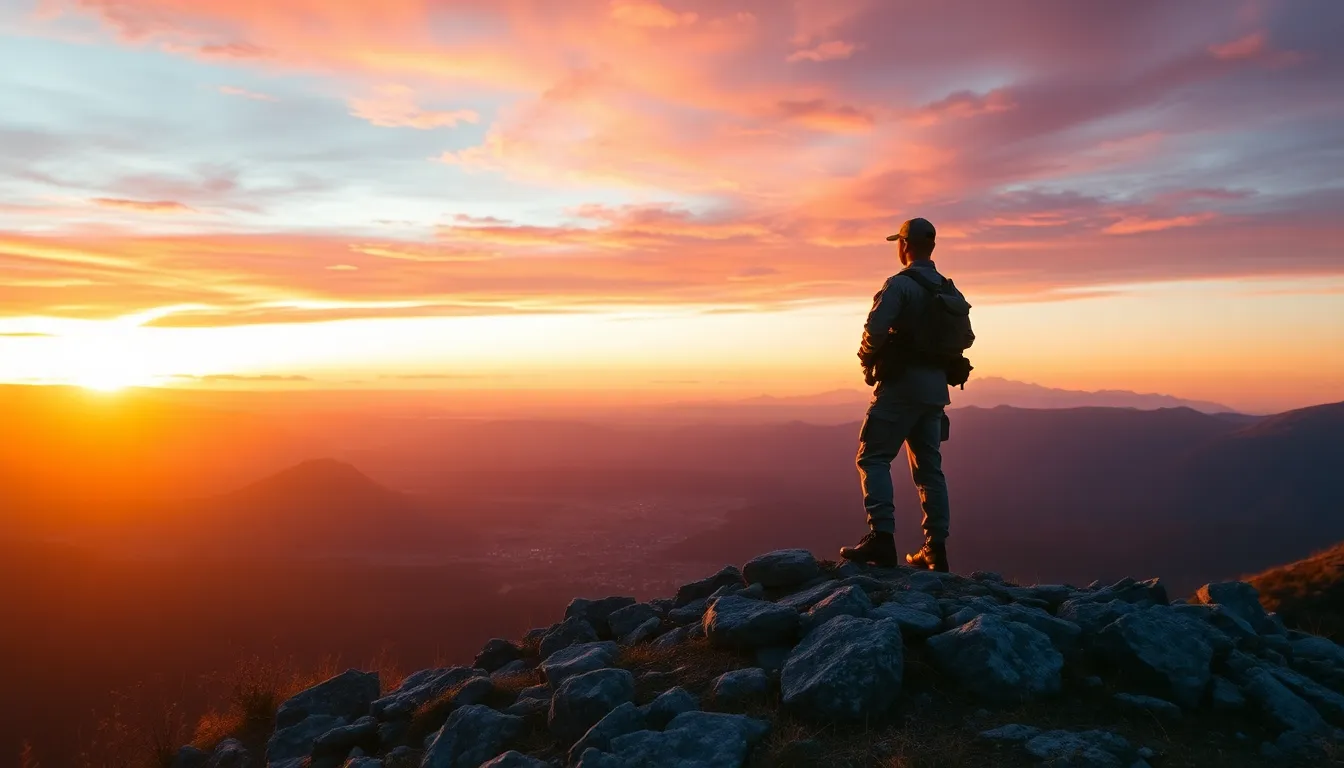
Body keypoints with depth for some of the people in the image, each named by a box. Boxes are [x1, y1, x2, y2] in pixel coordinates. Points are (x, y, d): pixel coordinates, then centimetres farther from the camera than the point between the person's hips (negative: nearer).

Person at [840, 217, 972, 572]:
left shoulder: (900, 284, -11)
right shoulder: (950, 290, 13)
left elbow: (875, 328, -22)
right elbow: (966, 336, 20)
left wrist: (867, 360, -4)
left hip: (901, 384, -7)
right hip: (936, 387, 8)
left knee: (873, 458, -5)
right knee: (929, 467, 12)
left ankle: (881, 537, -17)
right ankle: (935, 549, 14)